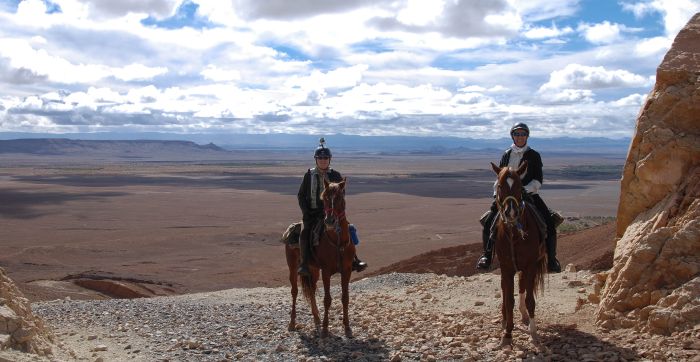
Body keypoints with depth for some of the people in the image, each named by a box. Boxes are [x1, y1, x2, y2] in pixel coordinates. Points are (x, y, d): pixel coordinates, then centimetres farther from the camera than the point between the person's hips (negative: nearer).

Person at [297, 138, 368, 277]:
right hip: (312, 213, -1)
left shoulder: (335, 175, 5)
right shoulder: (309, 175, 3)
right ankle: (304, 264, -28)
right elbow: (301, 195, 6)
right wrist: (306, 212, -6)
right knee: (305, 232, -27)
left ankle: (353, 261, -12)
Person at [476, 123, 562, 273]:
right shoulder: (506, 155, 10)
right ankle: (487, 255, -1)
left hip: (529, 195, -2)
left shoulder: (534, 156, 3)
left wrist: (526, 189, -20)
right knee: (488, 222, -15)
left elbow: (538, 180, -3)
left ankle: (551, 260, -2)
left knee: (549, 224, -16)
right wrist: (496, 195, -2)